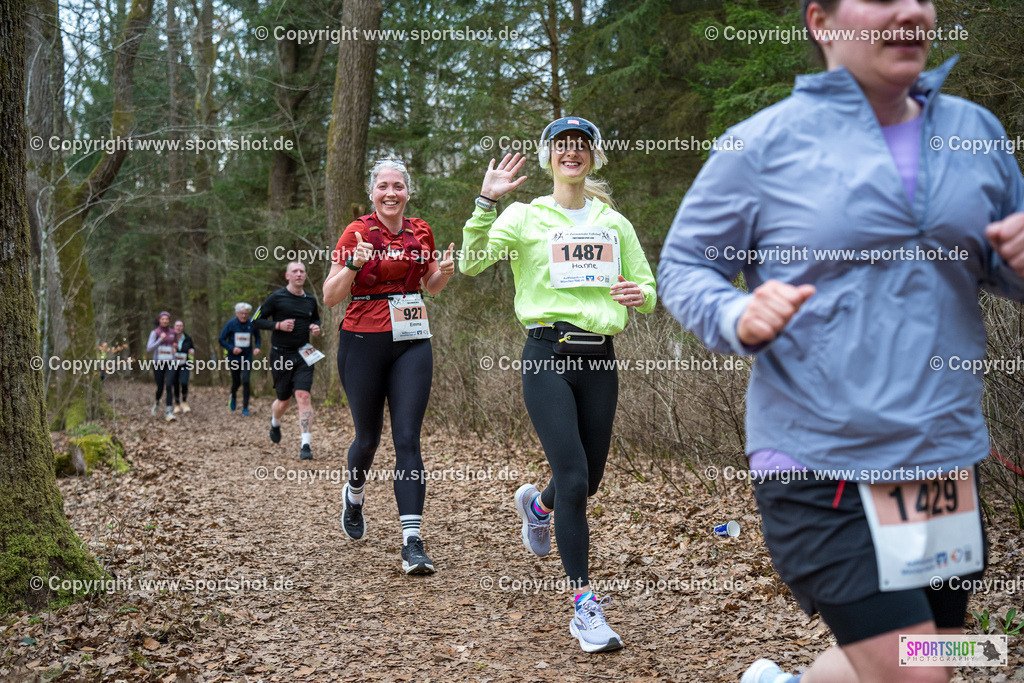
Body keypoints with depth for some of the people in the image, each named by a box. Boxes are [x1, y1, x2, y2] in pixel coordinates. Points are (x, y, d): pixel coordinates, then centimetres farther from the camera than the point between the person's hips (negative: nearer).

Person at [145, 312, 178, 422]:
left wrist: (175, 346, 4)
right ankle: (156, 402, 43)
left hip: (170, 363, 1)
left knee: (169, 386, -16)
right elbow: (149, 349, -11)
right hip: (158, 363, -1)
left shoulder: (173, 332, 8)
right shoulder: (155, 333, -2)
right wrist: (160, 339, -19)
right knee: (160, 388, 7)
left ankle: (169, 413, -18)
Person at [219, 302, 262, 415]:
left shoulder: (252, 324, -3)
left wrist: (257, 347, -4)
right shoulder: (230, 324, -7)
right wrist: (231, 348, -17)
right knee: (236, 382, 9)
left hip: (247, 358, 0)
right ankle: (233, 396, 45)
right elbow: (221, 339, -2)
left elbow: (257, 337, 15)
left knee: (245, 381, -13)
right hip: (233, 358, 0)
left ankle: (245, 408, -5)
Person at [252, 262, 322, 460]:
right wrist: (278, 325, -16)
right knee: (284, 400, 8)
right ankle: (275, 422, 45)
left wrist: (316, 327, 3)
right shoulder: (276, 297, -4)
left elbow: (316, 319, 27)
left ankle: (306, 445, -16)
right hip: (280, 355, -2)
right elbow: (256, 320, -1)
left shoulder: (310, 300, 8)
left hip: (303, 355, 2)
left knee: (303, 396, -14)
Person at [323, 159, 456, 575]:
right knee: (368, 437, 11)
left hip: (412, 344, 2)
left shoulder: (420, 232, 7)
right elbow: (330, 297, -6)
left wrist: (445, 271, -1)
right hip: (363, 343, -2)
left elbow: (432, 286, 22)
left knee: (408, 439, -8)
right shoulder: (357, 233, -4)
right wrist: (353, 264, -23)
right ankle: (354, 494, 45)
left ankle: (412, 541, -11)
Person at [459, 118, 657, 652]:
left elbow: (648, 291, 17)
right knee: (573, 478, -13)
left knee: (590, 480, 12)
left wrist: (639, 295, -6)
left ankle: (535, 503, 49)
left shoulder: (615, 223, 14)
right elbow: (471, 264, -10)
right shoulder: (525, 217, 3)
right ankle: (584, 606, -3)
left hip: (600, 357, 4)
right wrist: (486, 202, -21)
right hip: (548, 355, -4)